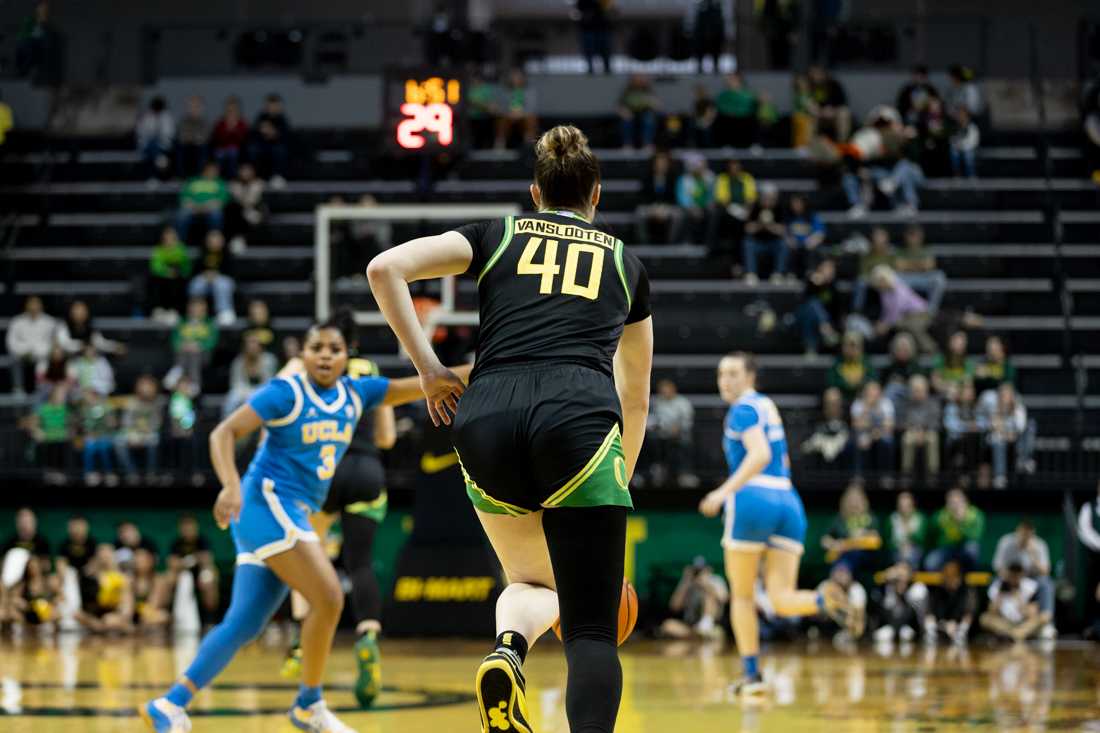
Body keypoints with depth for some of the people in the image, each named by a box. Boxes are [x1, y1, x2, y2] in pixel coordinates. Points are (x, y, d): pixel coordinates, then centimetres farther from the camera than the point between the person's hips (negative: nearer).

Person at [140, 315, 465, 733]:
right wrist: (231, 485, -30)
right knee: (328, 599, -16)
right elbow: (223, 433, -13)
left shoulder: (355, 394, 10)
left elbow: (417, 386, 7)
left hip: (294, 515, 8)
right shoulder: (286, 392, -9)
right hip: (267, 503, -8)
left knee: (243, 624, 4)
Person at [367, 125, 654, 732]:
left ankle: (507, 649, -10)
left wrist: (427, 367, 12)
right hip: (580, 416, -2)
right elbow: (635, 398, 34)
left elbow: (385, 268, 8)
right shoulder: (624, 262, 26)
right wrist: (620, 484, 45)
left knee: (533, 582, 25)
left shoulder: (497, 235, 23)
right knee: (591, 631, -2)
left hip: (486, 416, 2)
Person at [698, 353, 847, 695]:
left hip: (752, 500, -7)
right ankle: (824, 599, -34)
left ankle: (752, 674, 11)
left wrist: (725, 492, -22)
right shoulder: (767, 406, 24)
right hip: (788, 501, 7)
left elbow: (760, 455, -20)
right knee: (782, 600, -3)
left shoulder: (743, 409, -4)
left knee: (742, 596, 10)